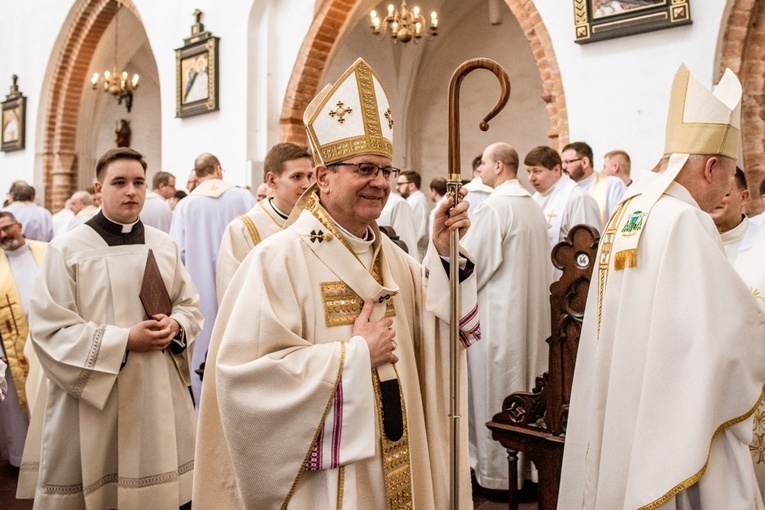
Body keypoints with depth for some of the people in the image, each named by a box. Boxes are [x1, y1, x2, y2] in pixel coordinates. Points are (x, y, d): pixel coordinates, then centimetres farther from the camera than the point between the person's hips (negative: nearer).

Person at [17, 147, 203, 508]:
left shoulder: (164, 245, 6)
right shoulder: (67, 250, -7)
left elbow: (190, 304, 14)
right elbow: (49, 331, -11)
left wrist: (175, 326, -9)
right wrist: (124, 340, -17)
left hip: (160, 399, 4)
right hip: (92, 407, -4)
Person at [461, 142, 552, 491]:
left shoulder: (492, 208, -16)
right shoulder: (534, 207, 8)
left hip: (497, 314, -8)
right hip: (530, 313, 8)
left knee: (496, 389, 3)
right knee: (524, 387, 15)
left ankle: (498, 471, 14)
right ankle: (526, 464, 26)